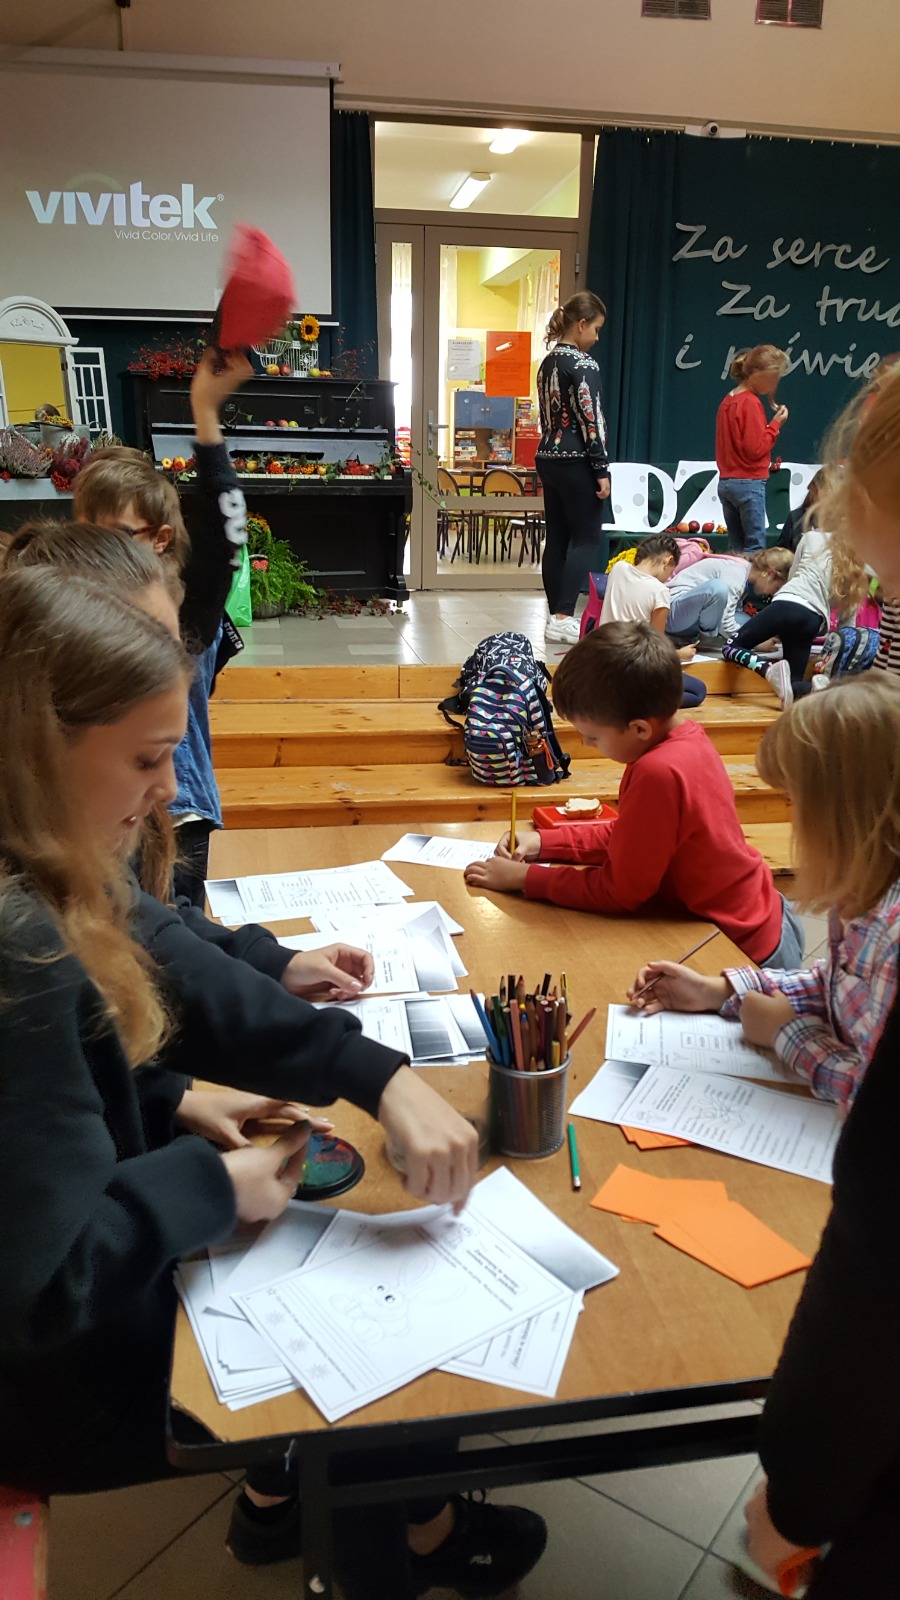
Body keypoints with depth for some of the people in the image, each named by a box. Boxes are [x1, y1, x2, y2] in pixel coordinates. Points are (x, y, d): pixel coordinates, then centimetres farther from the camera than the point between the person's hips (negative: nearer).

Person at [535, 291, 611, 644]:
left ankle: (557, 616, 12)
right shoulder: (583, 364, -12)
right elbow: (591, 420, -16)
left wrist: (554, 451, 18)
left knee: (557, 540, 9)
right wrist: (603, 470, -14)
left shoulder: (548, 362, 13)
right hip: (575, 462, -8)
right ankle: (563, 617, -11)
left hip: (548, 458, 8)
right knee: (588, 540, -4)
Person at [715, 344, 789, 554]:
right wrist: (775, 424, -7)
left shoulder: (728, 400, 13)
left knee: (737, 549, 10)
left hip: (726, 481, 9)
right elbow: (756, 448, -16)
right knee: (755, 548, -7)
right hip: (749, 483, -9)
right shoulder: (751, 403, -12)